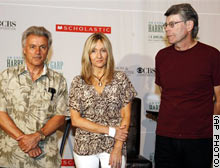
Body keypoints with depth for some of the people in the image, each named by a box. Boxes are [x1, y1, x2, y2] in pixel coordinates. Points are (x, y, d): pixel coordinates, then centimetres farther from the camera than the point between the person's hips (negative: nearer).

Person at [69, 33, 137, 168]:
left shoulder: (120, 79, 0)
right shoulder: (78, 82, 0)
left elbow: (126, 116, -1)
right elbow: (75, 120, -4)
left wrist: (118, 148, -10)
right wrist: (110, 130, -9)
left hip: (114, 146, 0)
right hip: (85, 147, 1)